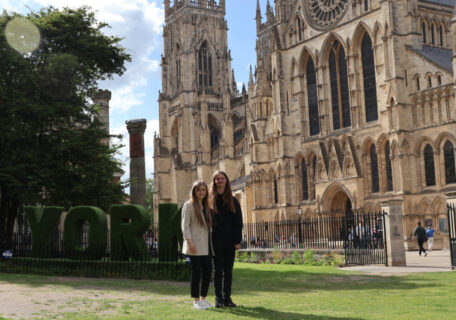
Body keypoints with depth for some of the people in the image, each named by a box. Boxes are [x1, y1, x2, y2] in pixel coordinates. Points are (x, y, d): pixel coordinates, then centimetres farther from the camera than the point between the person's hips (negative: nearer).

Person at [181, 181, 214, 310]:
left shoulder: (205, 206, 18)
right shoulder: (188, 205, -3)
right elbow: (185, 225, -9)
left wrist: (211, 243, 13)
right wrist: (190, 242, -19)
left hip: (206, 246, 7)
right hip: (195, 246, -7)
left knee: (208, 271, 5)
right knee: (196, 272, -4)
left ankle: (203, 299, 17)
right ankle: (196, 301, 4)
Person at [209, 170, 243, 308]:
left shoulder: (233, 201, 8)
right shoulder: (210, 200, 3)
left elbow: (238, 222, 5)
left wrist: (237, 241, -3)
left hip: (230, 240, 2)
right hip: (216, 240, -2)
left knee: (228, 270, 7)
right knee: (218, 270, 1)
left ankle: (227, 297, 15)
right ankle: (218, 298, 8)